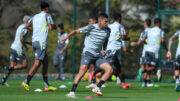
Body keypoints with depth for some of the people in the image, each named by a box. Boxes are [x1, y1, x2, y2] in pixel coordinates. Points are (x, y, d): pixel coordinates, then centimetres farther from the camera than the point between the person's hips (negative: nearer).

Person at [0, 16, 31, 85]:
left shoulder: (20, 27, 20)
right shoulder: (25, 29, -11)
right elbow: (21, 39, -22)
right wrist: (26, 46, -7)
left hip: (13, 48, 9)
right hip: (18, 49, -9)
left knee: (13, 66, 9)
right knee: (25, 65, -4)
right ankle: (8, 68, -12)